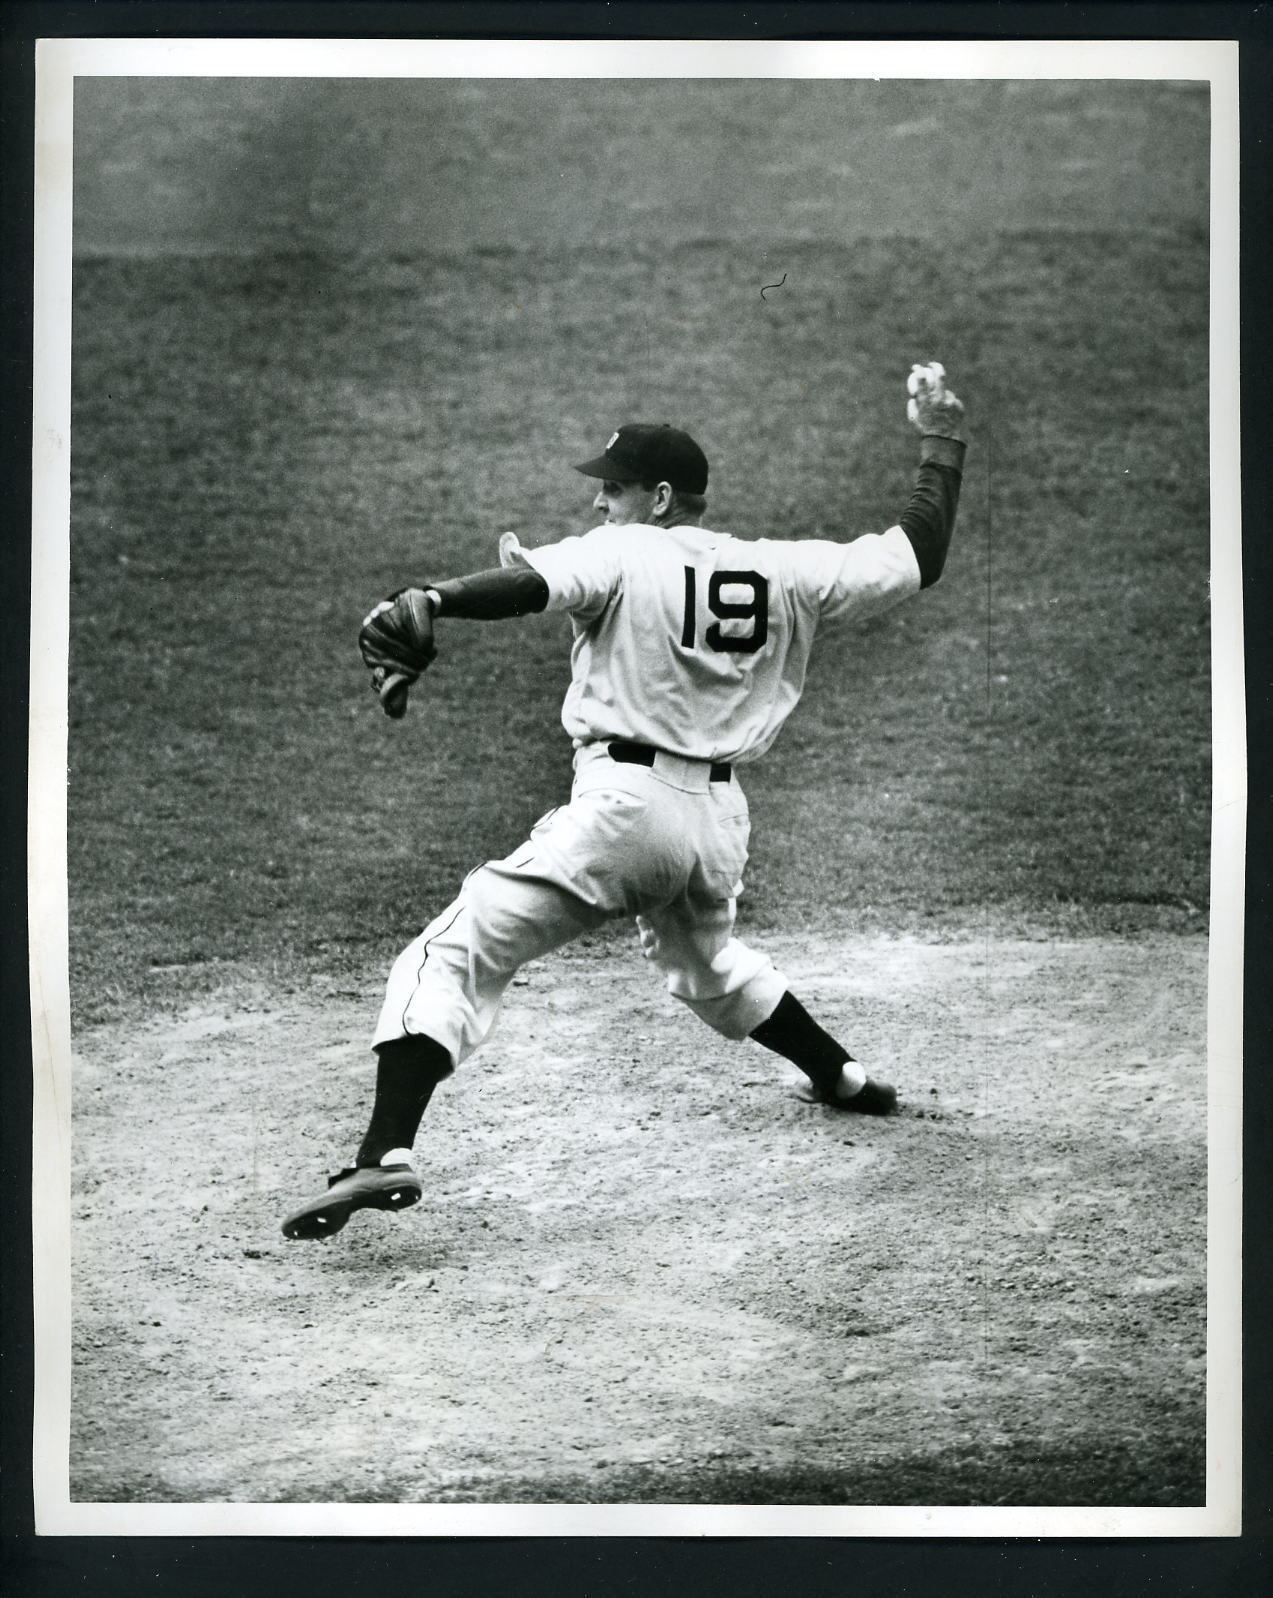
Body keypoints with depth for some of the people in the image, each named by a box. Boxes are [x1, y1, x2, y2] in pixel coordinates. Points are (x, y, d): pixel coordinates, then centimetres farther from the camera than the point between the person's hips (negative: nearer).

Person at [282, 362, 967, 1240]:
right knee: (706, 959, 38)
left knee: (455, 955, -9)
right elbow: (921, 556, 18)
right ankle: (845, 1077, 50)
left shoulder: (624, 556, -5)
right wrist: (943, 438, 27)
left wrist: (429, 601, -40)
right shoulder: (786, 572, 9)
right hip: (721, 820, 7)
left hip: (623, 804, -7)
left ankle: (388, 1151, -28)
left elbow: (531, 583, -25)